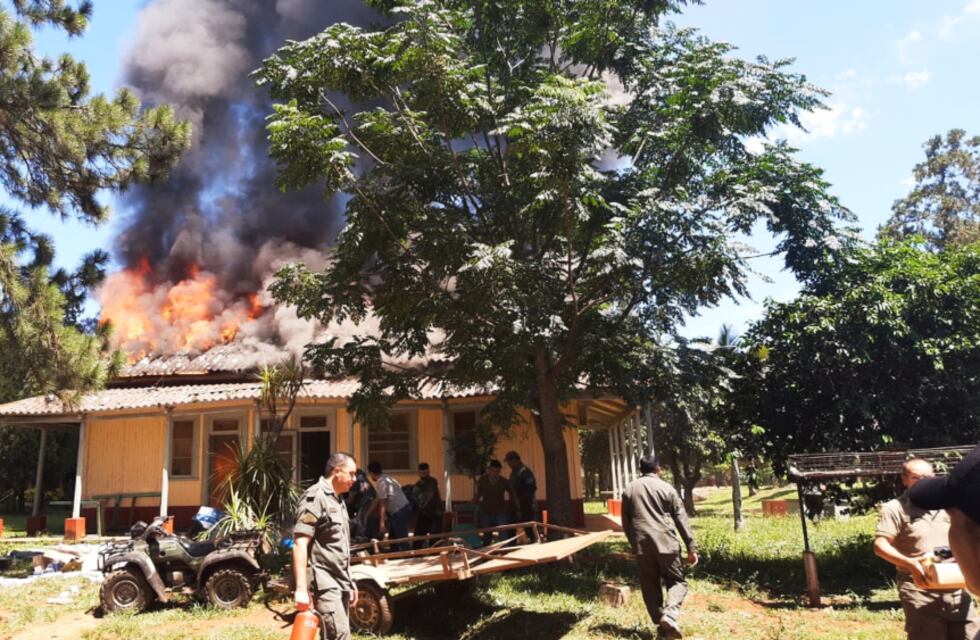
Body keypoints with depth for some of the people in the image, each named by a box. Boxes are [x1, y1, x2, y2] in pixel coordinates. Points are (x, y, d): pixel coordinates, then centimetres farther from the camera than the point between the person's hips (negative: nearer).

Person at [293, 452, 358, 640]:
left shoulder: (337, 501, 18)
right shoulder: (315, 497, -12)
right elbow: (300, 544, -19)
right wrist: (301, 588, -24)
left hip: (339, 581, 9)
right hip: (323, 581, -9)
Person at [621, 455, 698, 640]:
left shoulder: (629, 489, 10)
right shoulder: (667, 488, 2)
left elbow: (626, 522, 14)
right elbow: (681, 520, 0)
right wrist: (691, 547, 2)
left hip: (642, 545, 2)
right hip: (666, 543, -2)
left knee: (650, 587, 11)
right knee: (677, 581, 7)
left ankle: (661, 624, 10)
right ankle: (670, 615, -15)